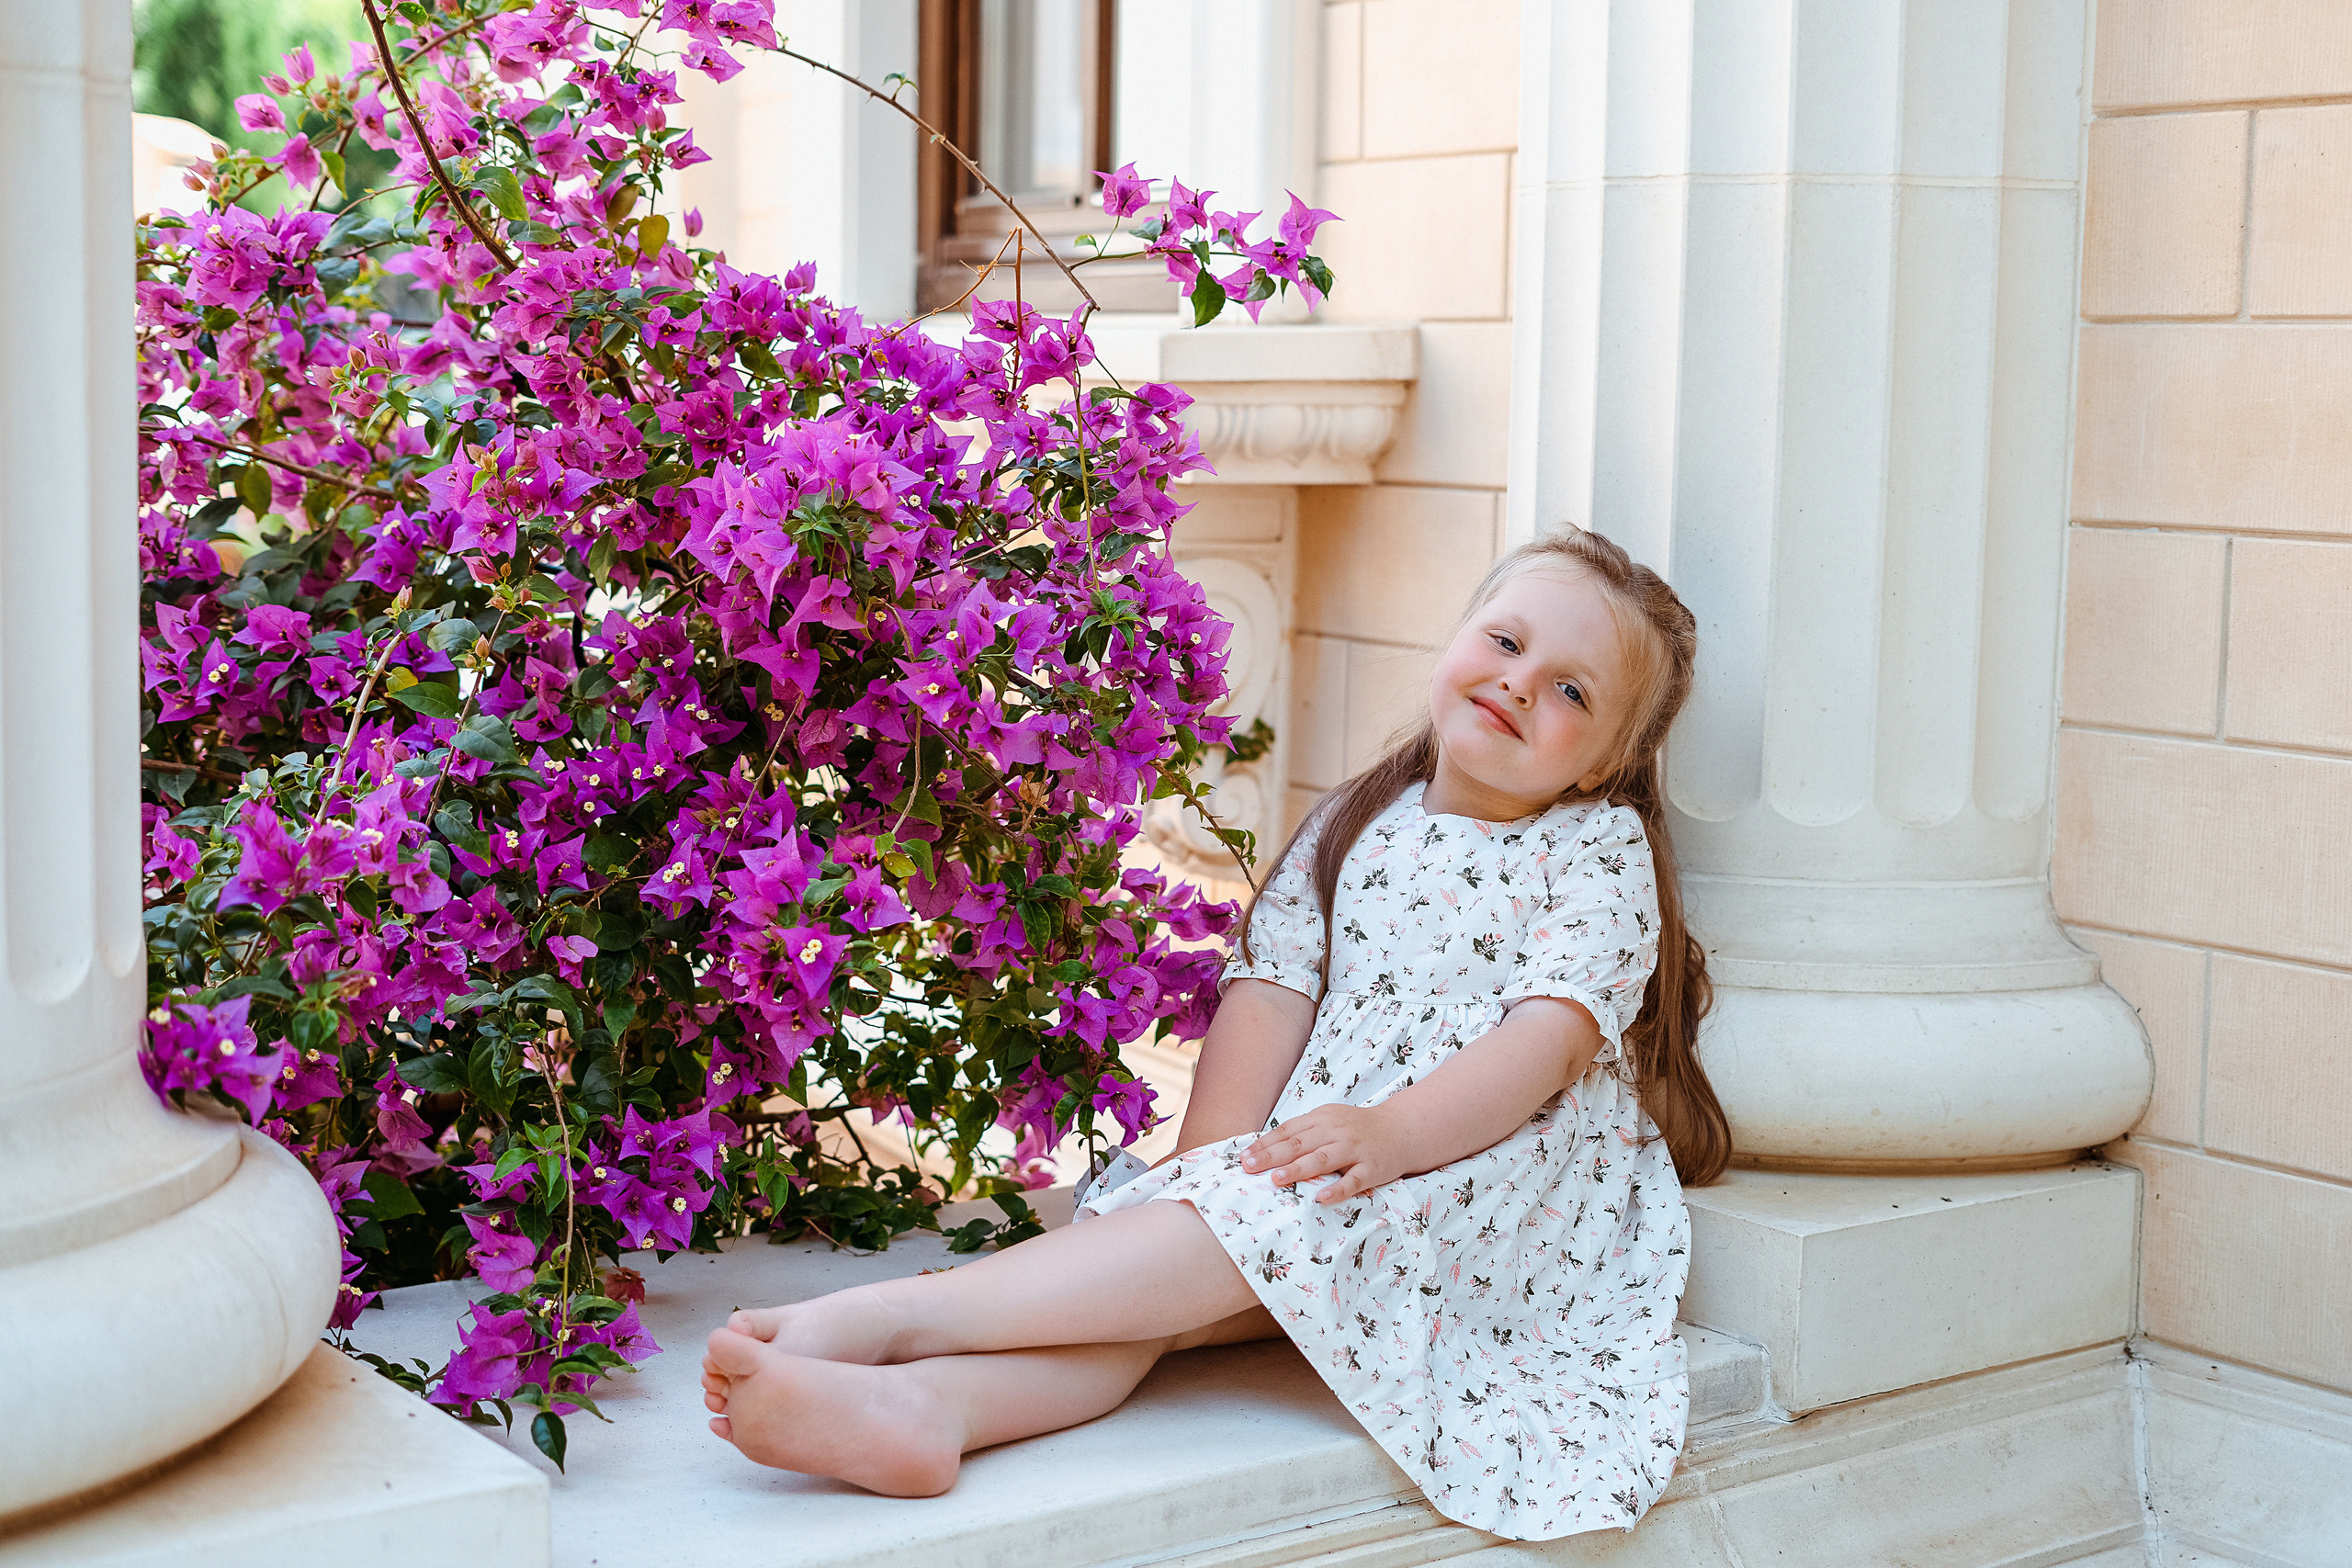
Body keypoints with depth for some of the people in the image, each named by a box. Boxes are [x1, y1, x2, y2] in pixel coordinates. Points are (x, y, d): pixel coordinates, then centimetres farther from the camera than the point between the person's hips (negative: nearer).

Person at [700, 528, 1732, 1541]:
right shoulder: (1354, 826, 14)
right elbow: (1270, 995, 3)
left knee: (1293, 1211, -31)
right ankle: (927, 1403, -52)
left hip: (1508, 1174, -5)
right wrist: (1210, 1166, -14)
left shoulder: (1602, 851, 0)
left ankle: (888, 1315, -42)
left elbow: (1557, 1034, -16)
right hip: (1318, 1157, 5)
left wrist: (1393, 1133, -33)